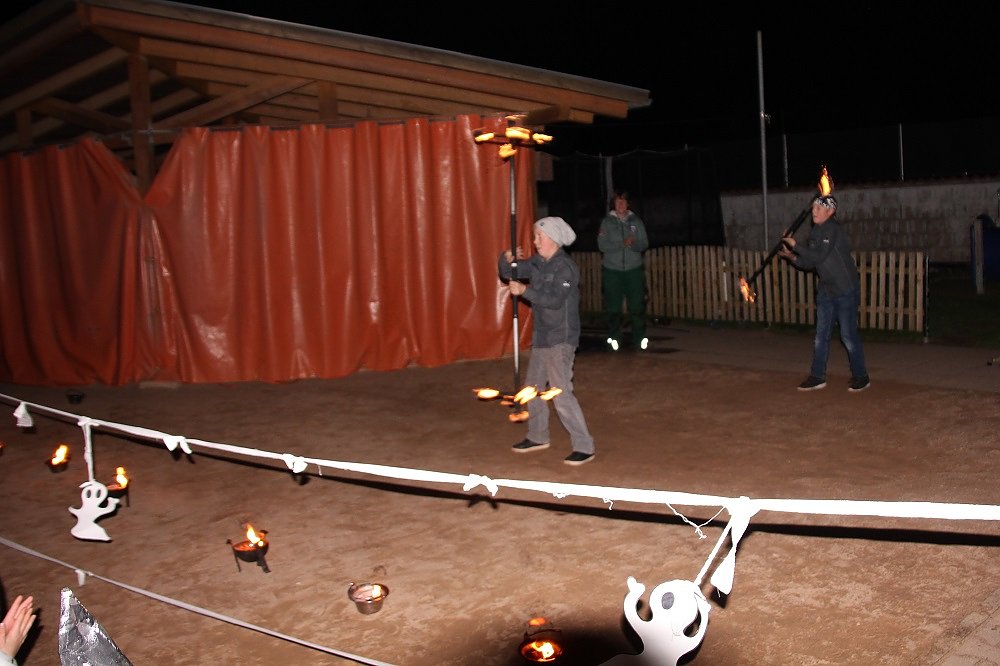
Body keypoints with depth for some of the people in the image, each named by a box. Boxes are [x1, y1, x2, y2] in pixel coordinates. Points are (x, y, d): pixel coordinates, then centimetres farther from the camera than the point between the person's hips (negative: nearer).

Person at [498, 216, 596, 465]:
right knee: (532, 387, 18)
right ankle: (538, 437, 35)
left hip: (560, 340, -9)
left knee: (561, 393, -14)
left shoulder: (565, 267, -16)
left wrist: (524, 290, -26)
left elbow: (555, 300, -25)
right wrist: (507, 259, -10)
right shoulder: (537, 263, 8)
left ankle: (584, 447, -7)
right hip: (541, 337, 9)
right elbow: (508, 273, 11)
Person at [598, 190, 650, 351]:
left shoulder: (636, 221, 7)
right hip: (612, 270, -1)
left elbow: (644, 243, 3)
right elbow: (602, 245, -7)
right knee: (613, 307, 2)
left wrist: (633, 244, -18)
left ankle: (640, 338, 9)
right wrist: (622, 243, -19)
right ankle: (614, 339, 13)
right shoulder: (607, 221, 3)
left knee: (637, 305, -1)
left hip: (634, 269, 1)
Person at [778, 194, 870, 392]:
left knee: (848, 336, -1)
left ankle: (861, 377, 12)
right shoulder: (815, 232, 10)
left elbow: (818, 256, -25)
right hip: (825, 291, 8)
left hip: (845, 290, -8)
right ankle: (817, 377, 16)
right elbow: (809, 263, 12)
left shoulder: (832, 229, -16)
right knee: (821, 336, 9)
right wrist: (792, 257, -3)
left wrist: (795, 246, -19)